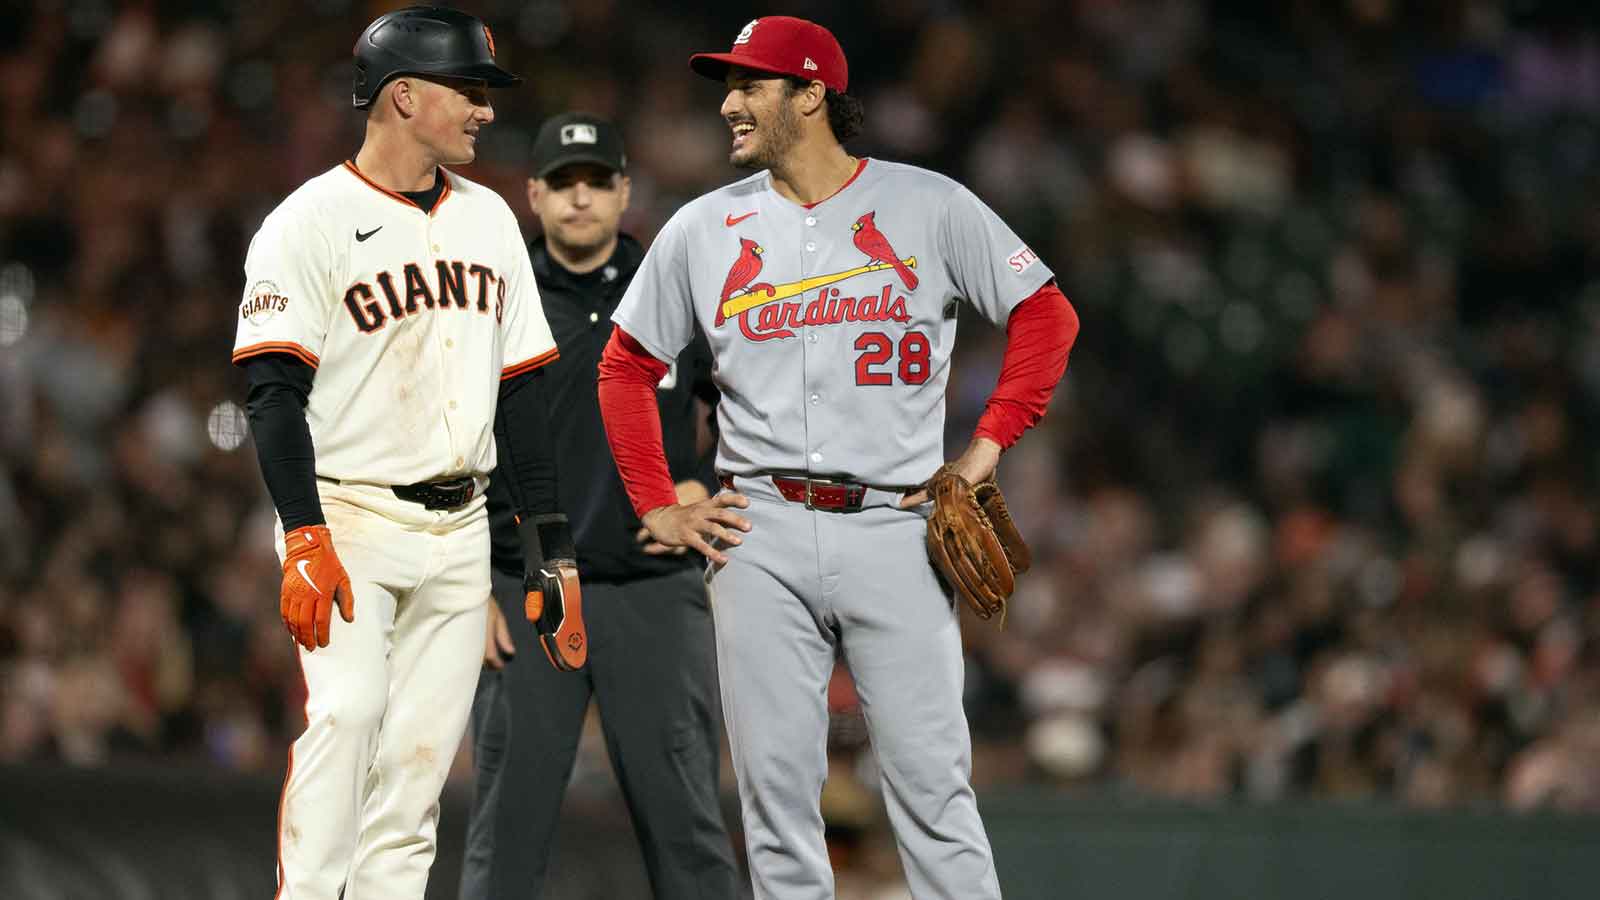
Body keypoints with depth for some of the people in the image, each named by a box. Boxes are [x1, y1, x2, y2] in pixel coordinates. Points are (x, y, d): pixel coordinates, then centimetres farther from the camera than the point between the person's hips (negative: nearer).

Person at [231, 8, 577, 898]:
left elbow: (520, 391, 17)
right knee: (346, 713, -22)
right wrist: (305, 541, -22)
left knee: (423, 752, 2)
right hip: (352, 517, -6)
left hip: (459, 529, 6)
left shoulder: (488, 219, 14)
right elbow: (276, 393, -12)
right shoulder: (313, 222, -6)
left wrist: (553, 542, 11)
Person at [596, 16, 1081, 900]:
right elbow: (626, 366, 17)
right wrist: (658, 509, 8)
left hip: (893, 533, -2)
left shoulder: (928, 206, 3)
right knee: (774, 787, 0)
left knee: (932, 783, -7)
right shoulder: (703, 228, 10)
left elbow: (1046, 315, 6)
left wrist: (989, 444, -2)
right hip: (760, 538, 2)